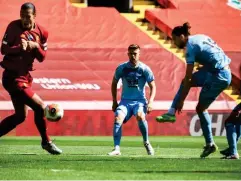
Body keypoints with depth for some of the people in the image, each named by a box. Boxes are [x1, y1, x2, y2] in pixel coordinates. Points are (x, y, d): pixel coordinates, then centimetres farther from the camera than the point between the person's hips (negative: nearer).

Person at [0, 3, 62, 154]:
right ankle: (46, 142, 6)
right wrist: (19, 48, -28)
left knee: (20, 116, 12)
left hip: (25, 76, 7)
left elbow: (42, 58, 5)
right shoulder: (14, 27, -10)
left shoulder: (41, 32, 4)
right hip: (13, 77, -7)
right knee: (40, 107, -11)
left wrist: (36, 46, -14)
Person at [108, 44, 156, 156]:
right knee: (118, 118, -27)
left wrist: (150, 102, -13)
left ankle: (146, 143, -9)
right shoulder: (121, 68, 2)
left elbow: (152, 87, 1)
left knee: (140, 116, -33)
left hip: (140, 101, -2)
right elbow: (114, 83, 17)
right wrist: (114, 102, 13)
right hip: (125, 101, 2)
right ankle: (116, 149, -30)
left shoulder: (144, 69, -3)